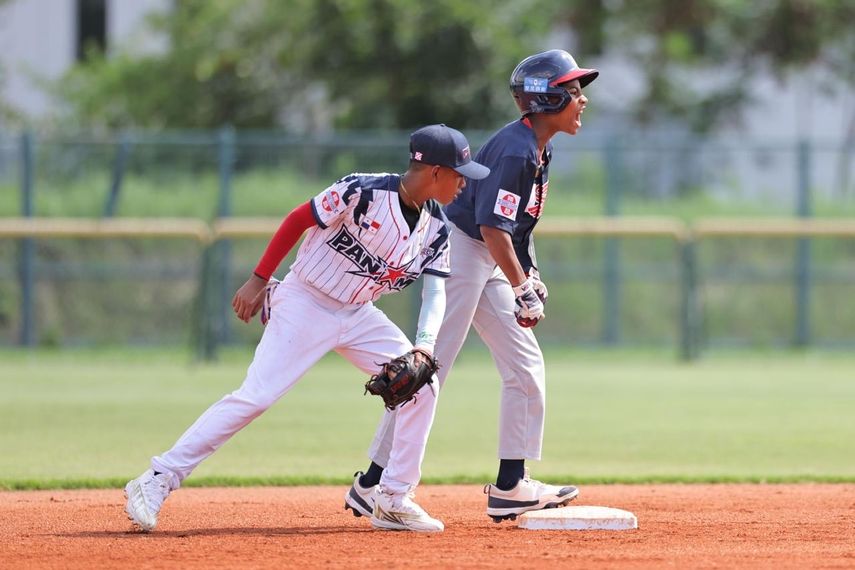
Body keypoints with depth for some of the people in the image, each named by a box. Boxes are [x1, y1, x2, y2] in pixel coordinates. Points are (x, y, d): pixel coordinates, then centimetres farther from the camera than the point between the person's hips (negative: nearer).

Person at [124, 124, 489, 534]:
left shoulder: (435, 225, -2)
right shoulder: (363, 192, -22)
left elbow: (436, 289, -5)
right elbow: (298, 219, -15)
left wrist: (425, 343, -24)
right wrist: (257, 281, -14)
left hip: (358, 314, 7)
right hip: (305, 304, -7)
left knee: (420, 385, -4)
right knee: (255, 396, -15)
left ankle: (393, 500, 6)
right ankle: (158, 480, -10)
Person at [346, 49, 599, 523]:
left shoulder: (538, 148, 10)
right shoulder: (515, 151, -21)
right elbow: (492, 227, -26)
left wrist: (530, 275, 13)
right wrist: (522, 289, -23)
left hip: (487, 264, 10)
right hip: (460, 252, -10)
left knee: (526, 369, 8)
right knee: (430, 370, -9)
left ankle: (510, 485, 12)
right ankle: (373, 484, -5)